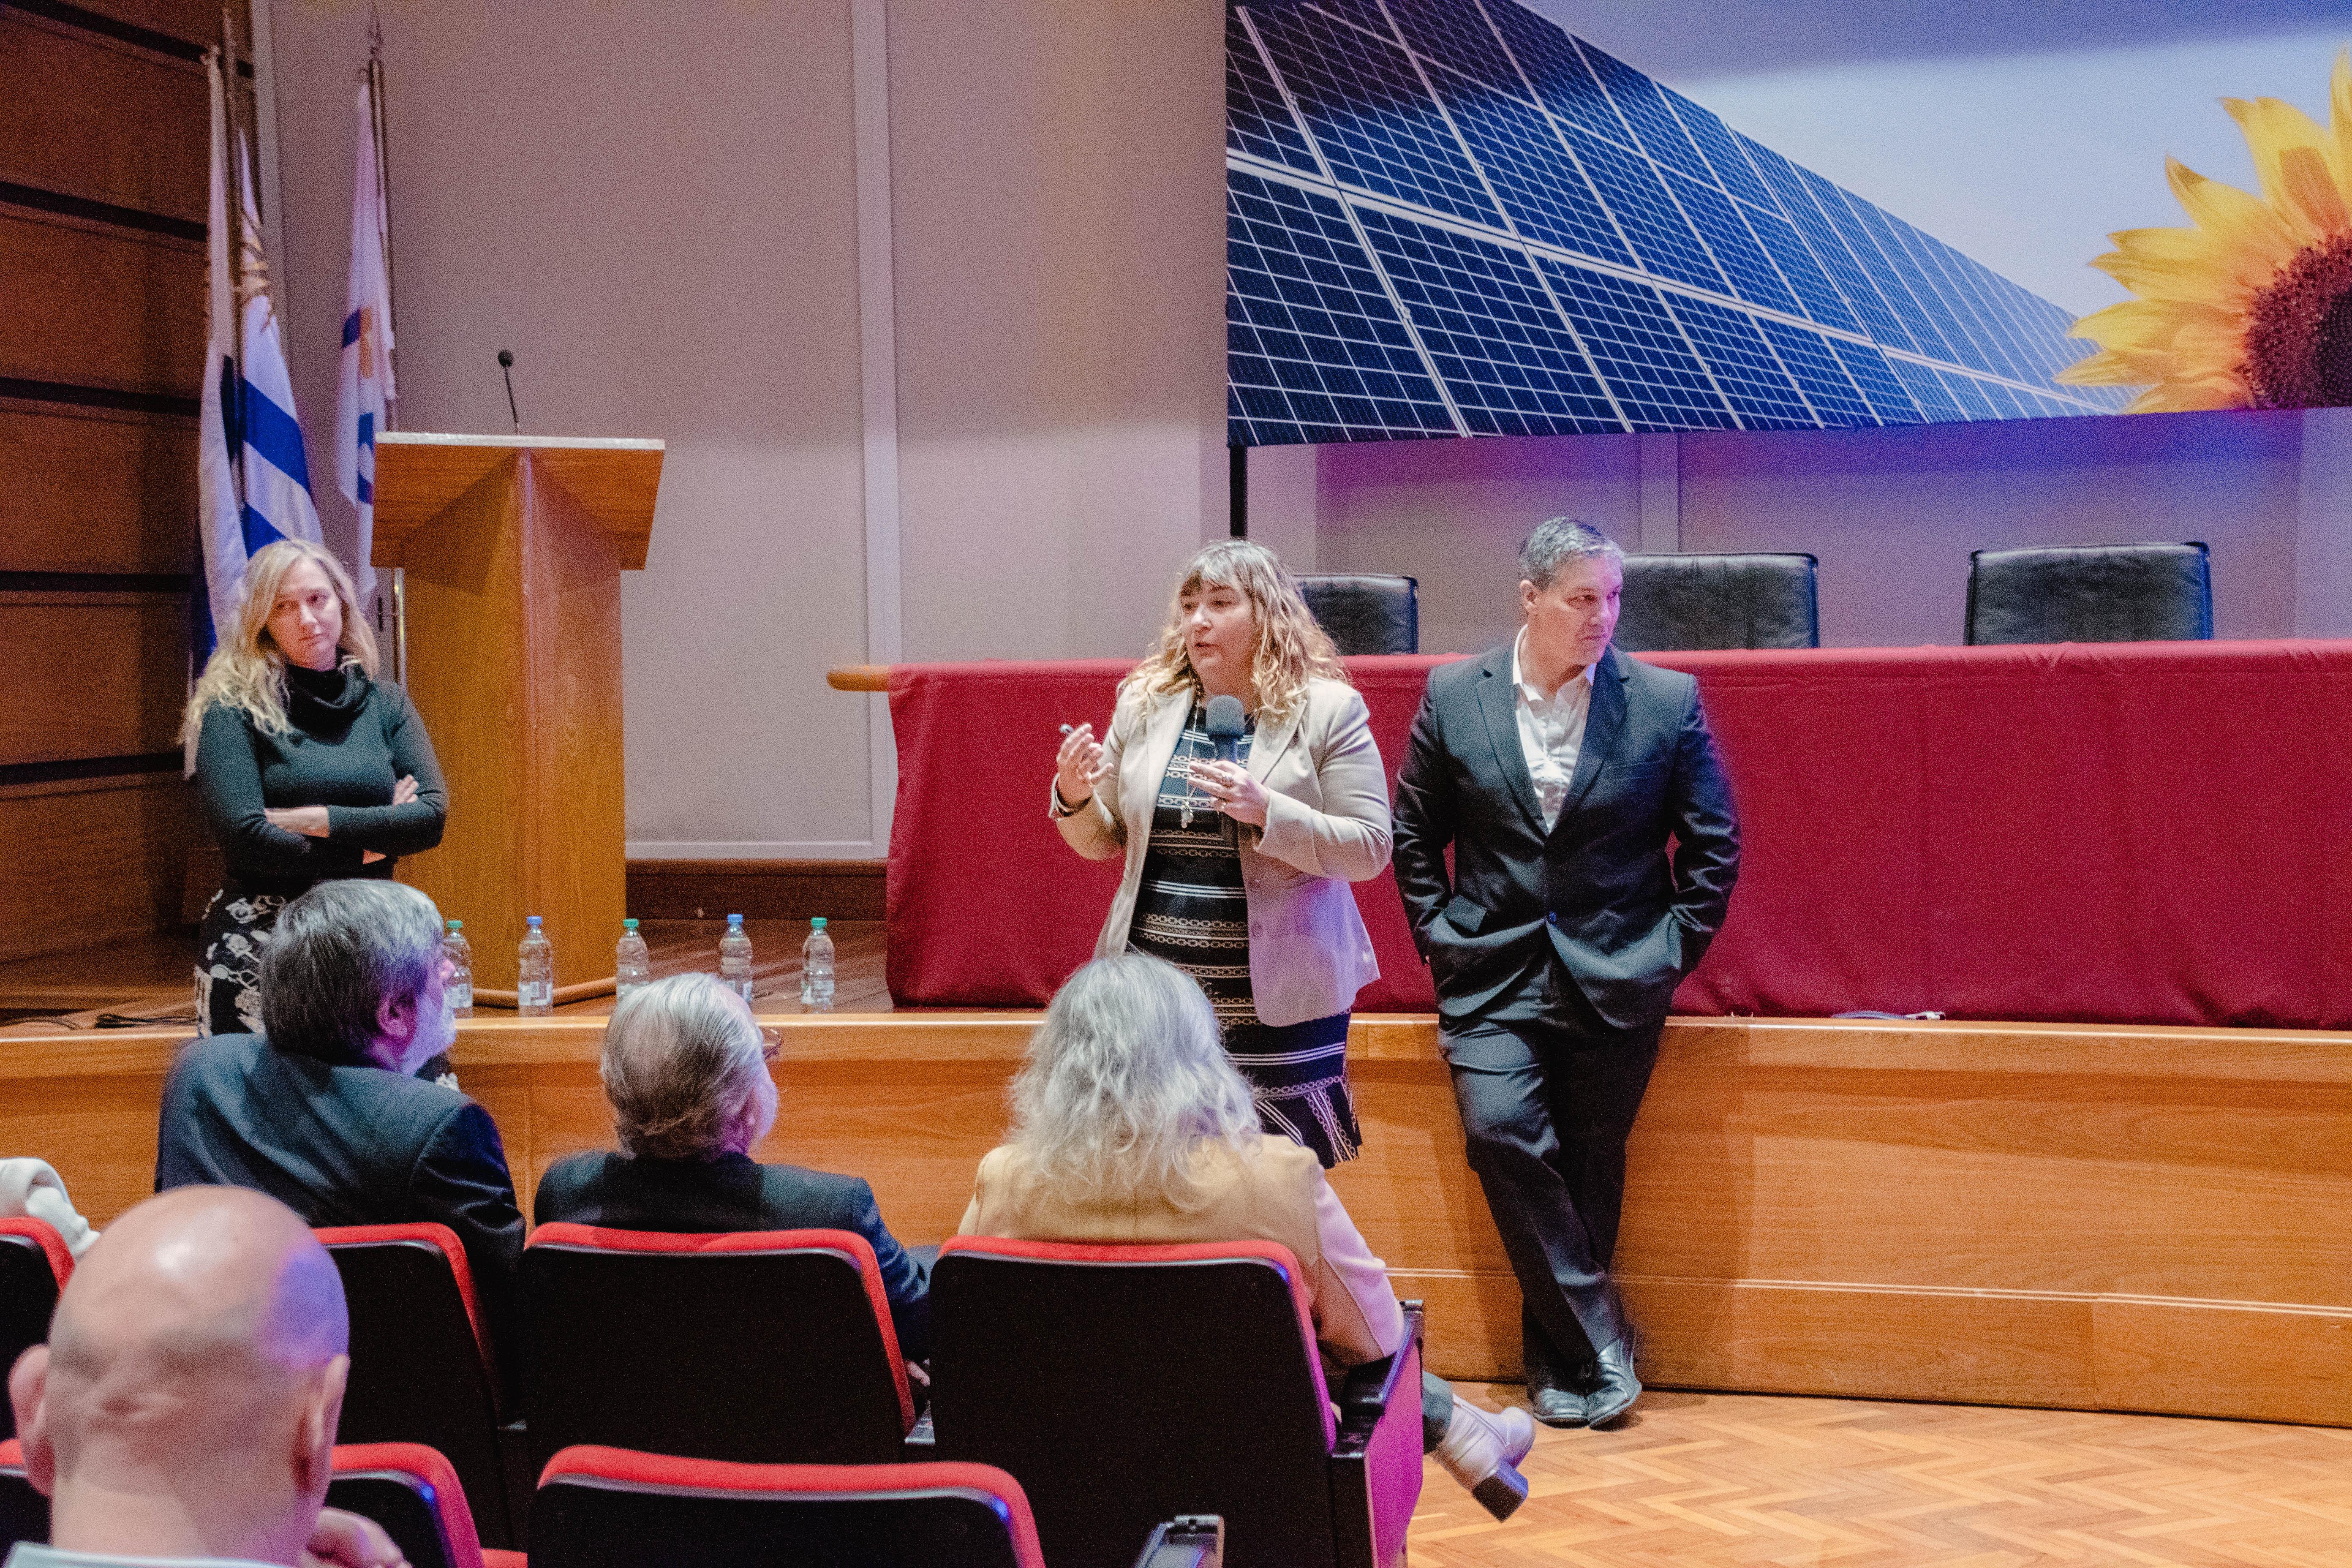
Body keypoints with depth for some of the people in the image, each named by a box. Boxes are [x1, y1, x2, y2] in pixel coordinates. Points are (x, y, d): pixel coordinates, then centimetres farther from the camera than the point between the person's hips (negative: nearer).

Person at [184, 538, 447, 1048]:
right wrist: (366, 848, -5)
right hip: (259, 945, -3)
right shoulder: (235, 711, -2)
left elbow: (431, 817, -1)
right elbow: (244, 838, -13)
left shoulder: (386, 705, 10)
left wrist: (314, 821, -9)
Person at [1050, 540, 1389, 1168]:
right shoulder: (1146, 703, 8)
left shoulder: (1328, 709, -3)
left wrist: (1266, 811, -21)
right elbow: (1106, 840, 17)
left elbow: (1370, 850, -8)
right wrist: (1075, 799, -5)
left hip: (1275, 999, -3)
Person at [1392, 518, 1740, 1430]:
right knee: (1502, 1136, -17)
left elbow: (1714, 844, 5)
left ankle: (1559, 1355, 22)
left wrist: (1675, 949, 1)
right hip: (1492, 975, 0)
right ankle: (1598, 1346, -4)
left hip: (1615, 980, 0)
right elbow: (1414, 834, 10)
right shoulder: (1453, 697, 2)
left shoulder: (1667, 702, -1)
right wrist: (1439, 936, 3)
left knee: (1588, 1168, 4)